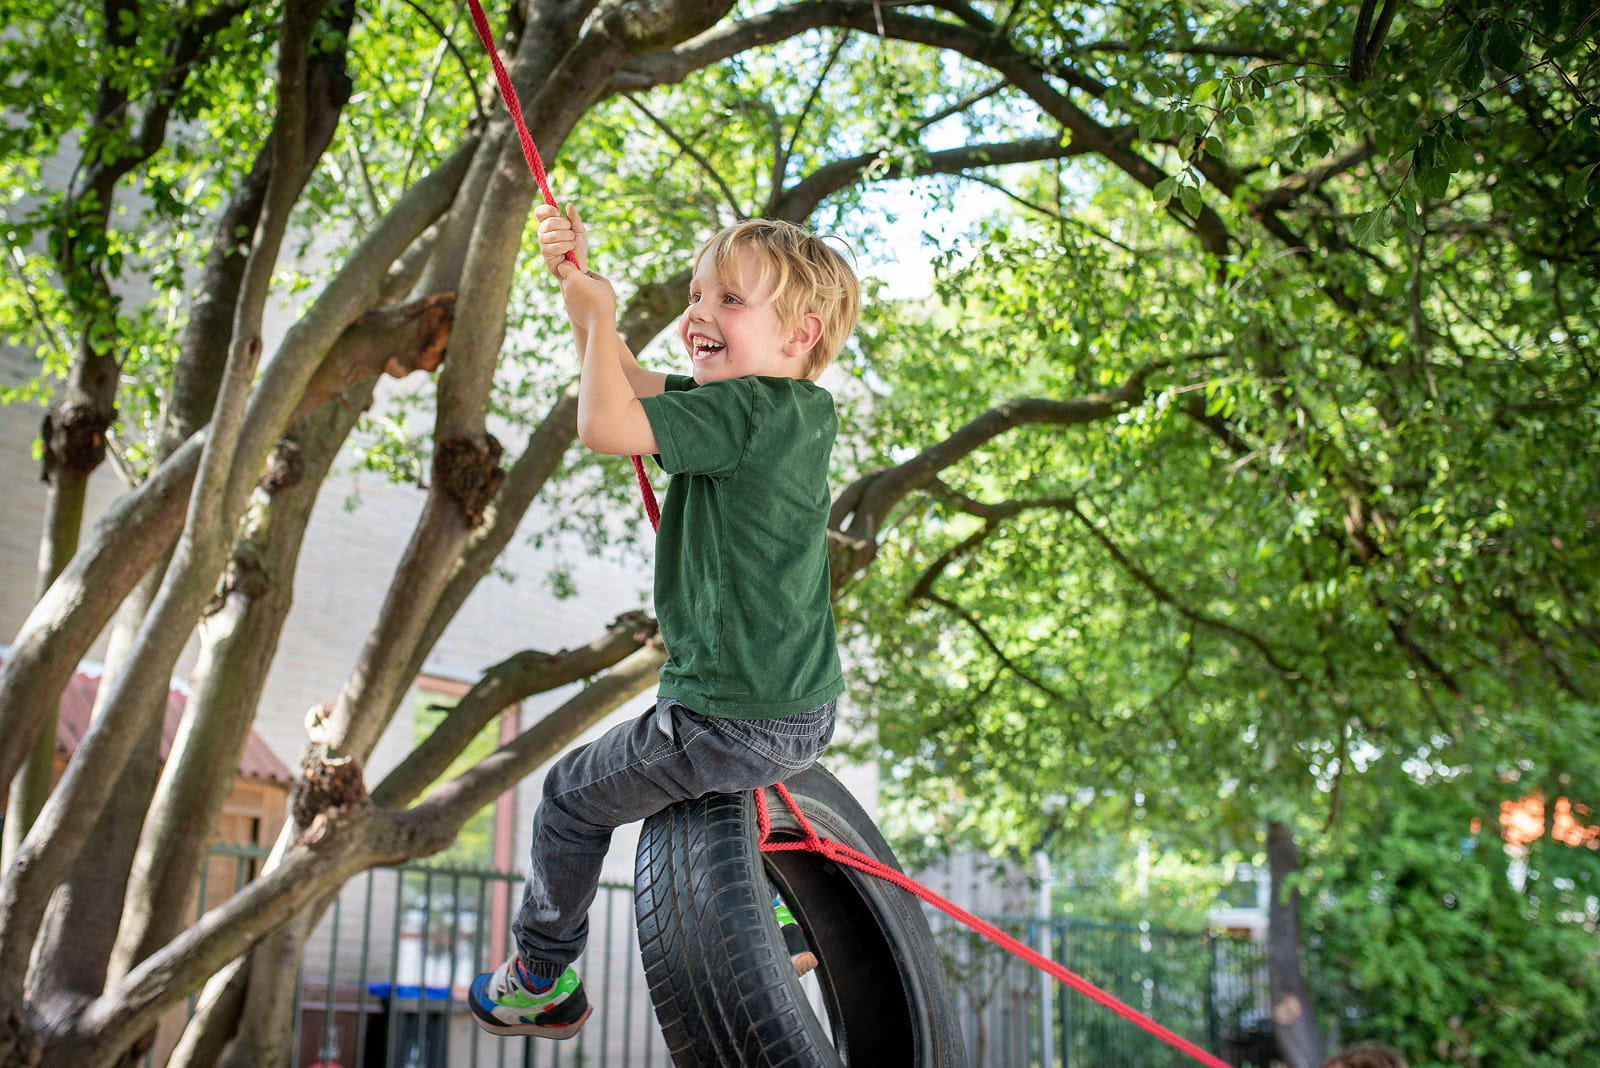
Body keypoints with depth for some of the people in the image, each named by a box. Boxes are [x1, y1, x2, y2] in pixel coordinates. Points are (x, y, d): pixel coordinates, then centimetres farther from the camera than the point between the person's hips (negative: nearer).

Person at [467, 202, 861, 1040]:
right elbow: (626, 384, 13)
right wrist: (575, 273, 5)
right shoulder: (798, 409, 6)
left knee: (573, 796, 11)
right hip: (807, 713, 9)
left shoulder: (748, 410, -21)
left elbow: (606, 426, -27)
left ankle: (543, 980, 29)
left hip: (730, 722, -9)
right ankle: (768, 918, 42)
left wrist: (600, 315, -13)